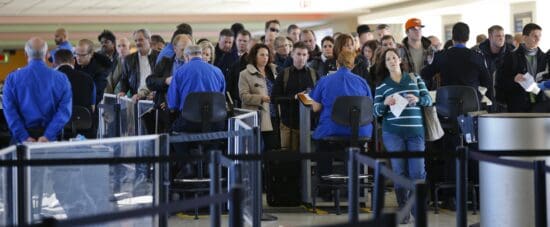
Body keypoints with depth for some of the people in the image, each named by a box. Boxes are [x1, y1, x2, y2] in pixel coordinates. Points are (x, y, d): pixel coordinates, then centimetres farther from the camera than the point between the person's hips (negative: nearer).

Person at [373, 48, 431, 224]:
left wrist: (417, 99, -12)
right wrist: (385, 103, -14)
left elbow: (429, 100, 9)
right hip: (393, 132, 0)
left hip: (415, 131, 0)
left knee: (418, 172, -7)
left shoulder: (415, 78, 11)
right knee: (400, 172, 0)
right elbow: (376, 112, 7)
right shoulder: (381, 85, 9)